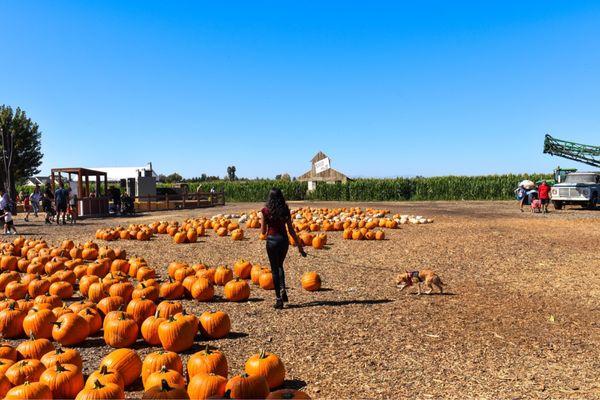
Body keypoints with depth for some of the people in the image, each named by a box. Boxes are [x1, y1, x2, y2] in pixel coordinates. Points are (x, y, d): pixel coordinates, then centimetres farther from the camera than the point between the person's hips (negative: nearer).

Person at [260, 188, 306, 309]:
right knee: (280, 266, 24)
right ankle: (283, 289, 6)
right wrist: (299, 246, 6)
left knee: (275, 269, 8)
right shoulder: (285, 210, 0)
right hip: (284, 240, 3)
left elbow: (263, 231, -4)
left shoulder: (266, 211, -7)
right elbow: (291, 230, 1)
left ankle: (279, 298, 7)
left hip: (272, 240, -3)